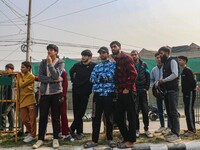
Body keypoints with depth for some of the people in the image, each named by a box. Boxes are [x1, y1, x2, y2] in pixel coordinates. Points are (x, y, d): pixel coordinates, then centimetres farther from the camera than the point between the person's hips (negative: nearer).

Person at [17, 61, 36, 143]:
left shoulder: (31, 76, -5)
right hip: (22, 100, 7)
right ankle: (30, 132, 27)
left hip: (30, 100, -7)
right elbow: (19, 86, 20)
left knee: (32, 118, 0)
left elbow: (21, 84, -12)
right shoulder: (21, 76, 17)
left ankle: (32, 135, 9)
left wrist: (20, 77, 0)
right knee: (24, 119, 8)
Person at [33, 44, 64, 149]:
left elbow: (56, 75, -16)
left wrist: (50, 63, -14)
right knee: (43, 116, 5)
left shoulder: (60, 63, 0)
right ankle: (40, 139, 15)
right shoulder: (43, 63, 7)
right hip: (44, 92, 2)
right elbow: (40, 77, -5)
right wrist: (54, 80, -12)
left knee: (56, 117, 5)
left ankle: (56, 139, 16)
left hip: (56, 93, -2)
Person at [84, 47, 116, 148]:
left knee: (109, 117, 6)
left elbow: (110, 76, -13)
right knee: (96, 117, 4)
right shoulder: (96, 66, 17)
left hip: (109, 94, -4)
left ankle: (109, 139, 19)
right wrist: (105, 78, -8)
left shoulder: (113, 64, 4)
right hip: (97, 94, 4)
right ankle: (94, 140, 11)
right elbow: (92, 79, 3)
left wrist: (99, 76, -2)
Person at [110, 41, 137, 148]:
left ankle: (130, 141, 10)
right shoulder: (114, 61, 15)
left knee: (131, 117, 1)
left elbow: (133, 74, -16)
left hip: (128, 92, -8)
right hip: (120, 93, 8)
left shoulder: (126, 58, -7)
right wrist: (116, 89, 10)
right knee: (119, 117, 11)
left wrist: (128, 88, -15)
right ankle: (126, 138, 25)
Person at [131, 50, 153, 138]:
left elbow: (148, 77, 6)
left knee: (145, 111, 3)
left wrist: (146, 88, -2)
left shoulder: (143, 65, 10)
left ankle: (146, 129, 12)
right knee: (135, 111, 0)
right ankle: (137, 129, 9)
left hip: (143, 91, 2)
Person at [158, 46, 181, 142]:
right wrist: (161, 82, 2)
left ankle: (176, 134, -6)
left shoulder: (172, 61, -7)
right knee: (169, 112, 10)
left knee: (173, 112, -9)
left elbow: (175, 74, -19)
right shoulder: (165, 63, 19)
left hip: (173, 90, -9)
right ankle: (173, 130, 19)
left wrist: (164, 80, -14)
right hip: (166, 90, 9)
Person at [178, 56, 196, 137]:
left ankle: (192, 130, -4)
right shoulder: (183, 71, 16)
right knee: (187, 111, 12)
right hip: (186, 93, 10)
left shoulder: (188, 70, -13)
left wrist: (193, 88, -10)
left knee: (189, 111, -9)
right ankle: (190, 128, 19)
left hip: (190, 93, -10)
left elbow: (193, 81, -20)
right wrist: (184, 90, 12)